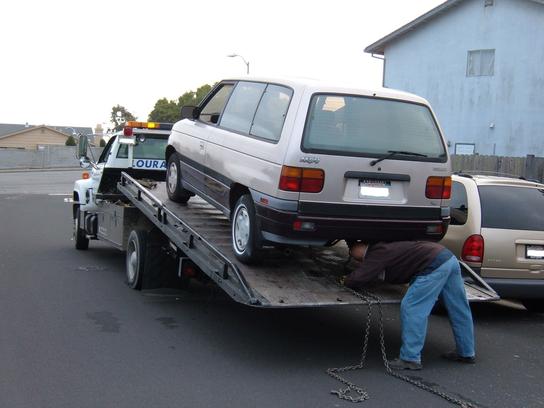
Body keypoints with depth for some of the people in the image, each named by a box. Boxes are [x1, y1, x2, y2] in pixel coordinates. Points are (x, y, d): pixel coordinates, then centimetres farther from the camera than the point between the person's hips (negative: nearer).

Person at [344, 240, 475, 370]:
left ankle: (411, 359, -4)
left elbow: (357, 279, -12)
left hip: (434, 265, -10)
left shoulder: (378, 253, -6)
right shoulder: (385, 248, 21)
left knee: (411, 308, -6)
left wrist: (346, 280, 9)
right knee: (458, 311, 18)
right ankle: (467, 353, 32)